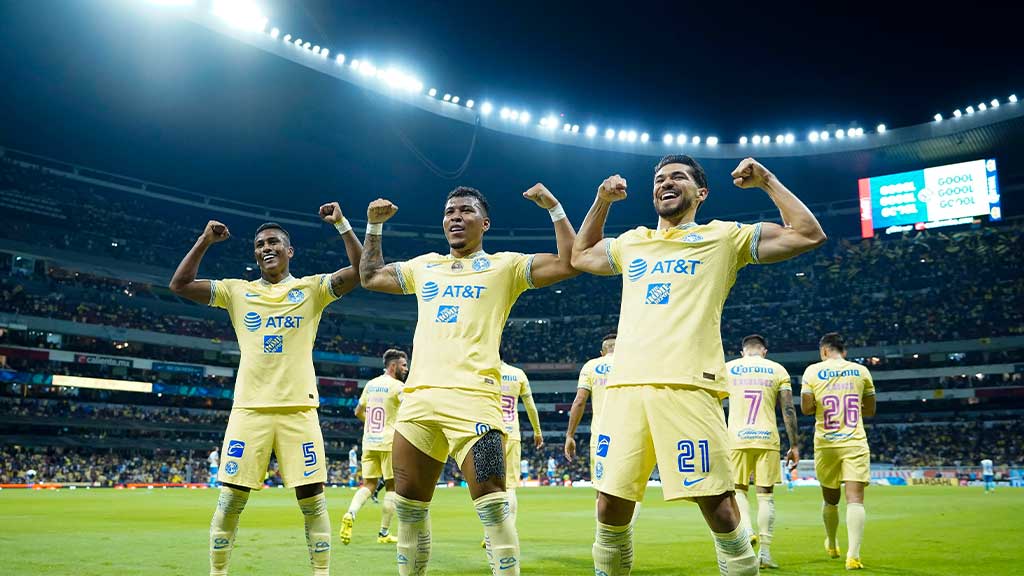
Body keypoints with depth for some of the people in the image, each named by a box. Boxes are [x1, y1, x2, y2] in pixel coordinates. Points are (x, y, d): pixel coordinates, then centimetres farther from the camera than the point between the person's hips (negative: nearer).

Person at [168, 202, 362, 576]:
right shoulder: (237, 291, 13)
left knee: (312, 499, -1)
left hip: (298, 409, -1)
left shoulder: (312, 288, 8)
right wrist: (205, 241, 3)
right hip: (249, 408, 2)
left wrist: (341, 224, -9)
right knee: (231, 499, 2)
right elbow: (179, 285, 9)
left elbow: (360, 271, -4)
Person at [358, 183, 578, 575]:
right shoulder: (424, 266, 23)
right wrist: (374, 225, 32)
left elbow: (569, 263, 2)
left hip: (472, 398, -5)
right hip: (418, 399, 5)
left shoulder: (504, 266, 10)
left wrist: (554, 208, -1)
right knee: (409, 506, 10)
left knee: (492, 506, -13)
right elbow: (370, 277, 36)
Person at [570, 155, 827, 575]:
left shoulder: (724, 237, 12)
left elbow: (809, 235, 10)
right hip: (624, 388, 4)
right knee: (610, 510, 4)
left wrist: (766, 181, 12)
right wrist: (602, 200, 33)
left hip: (688, 388, -4)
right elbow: (580, 255, 42)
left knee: (719, 510, -6)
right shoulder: (631, 243, 25)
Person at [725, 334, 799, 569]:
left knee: (737, 489, 13)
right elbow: (788, 410, 1)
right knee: (766, 494, 6)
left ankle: (747, 531, -10)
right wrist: (794, 446, 5)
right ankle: (765, 551, 5)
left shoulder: (727, 368, 8)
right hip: (767, 438, 0)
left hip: (737, 438, 0)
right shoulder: (778, 370, 7)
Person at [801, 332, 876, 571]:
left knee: (830, 499, 16)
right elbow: (870, 410, 12)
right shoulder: (861, 371, 6)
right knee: (855, 498, -6)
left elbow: (806, 408, -6)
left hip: (825, 444, 0)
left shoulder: (813, 370, 0)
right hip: (855, 443, 0)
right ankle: (853, 555, -17)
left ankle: (832, 546, 35)